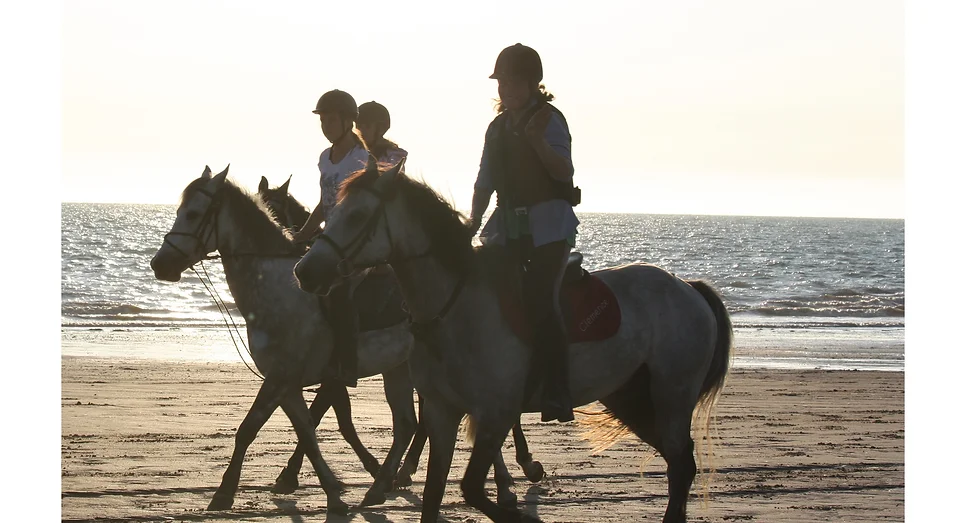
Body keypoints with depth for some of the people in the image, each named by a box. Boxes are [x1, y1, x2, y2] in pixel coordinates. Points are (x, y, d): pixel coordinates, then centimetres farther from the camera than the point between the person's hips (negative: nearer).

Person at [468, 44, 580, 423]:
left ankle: (558, 394, -15)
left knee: (540, 301, -16)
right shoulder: (498, 127, 15)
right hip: (508, 225, 7)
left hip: (548, 224, -7)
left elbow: (564, 172, -17)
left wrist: (538, 141, -31)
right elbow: (485, 184, 20)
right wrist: (472, 223, 8)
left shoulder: (549, 120, -5)